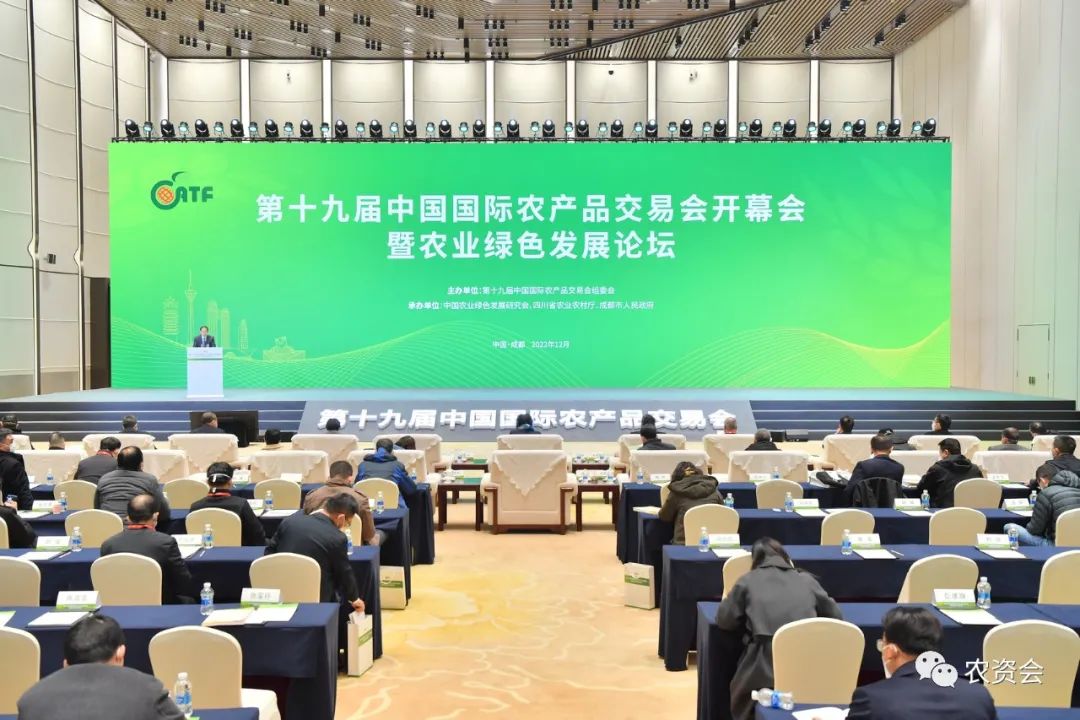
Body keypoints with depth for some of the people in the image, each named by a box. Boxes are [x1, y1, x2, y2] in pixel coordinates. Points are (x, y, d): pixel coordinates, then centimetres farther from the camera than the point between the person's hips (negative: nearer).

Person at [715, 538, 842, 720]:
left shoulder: (748, 581, 11)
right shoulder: (807, 580, 17)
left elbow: (724, 620, 12)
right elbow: (836, 617, 24)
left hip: (765, 671, -2)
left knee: (742, 690, 27)